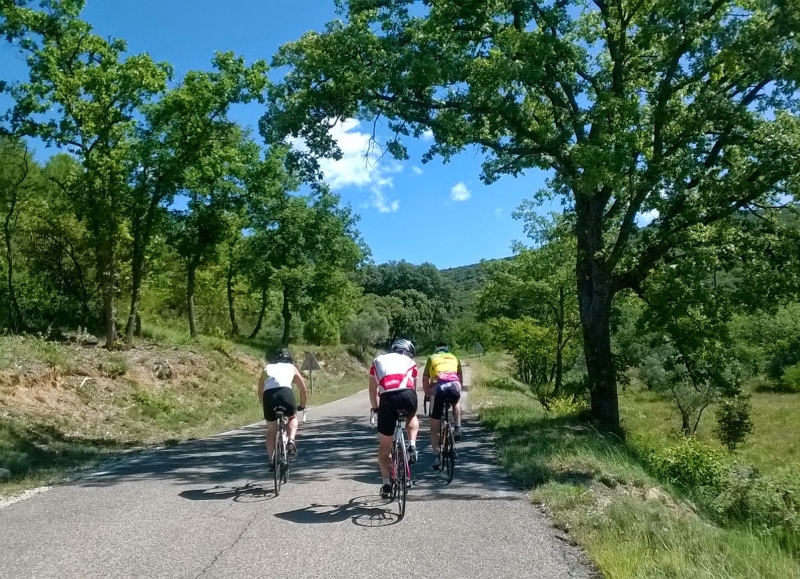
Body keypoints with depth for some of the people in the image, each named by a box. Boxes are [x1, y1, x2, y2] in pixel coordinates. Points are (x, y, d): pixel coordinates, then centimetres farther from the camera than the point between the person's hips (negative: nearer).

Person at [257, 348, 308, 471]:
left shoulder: (267, 368, 31)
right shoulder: (292, 368, 27)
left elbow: (260, 392, 31)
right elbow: (304, 390, 28)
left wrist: (265, 408, 43)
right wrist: (302, 406, 43)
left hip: (269, 395, 2)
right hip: (286, 393, -1)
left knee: (271, 430, 22)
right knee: (292, 418, 29)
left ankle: (271, 461, 16)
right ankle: (291, 441, 4)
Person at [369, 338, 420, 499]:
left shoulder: (378, 360, 32)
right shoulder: (410, 362, 30)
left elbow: (373, 390, 33)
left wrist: (375, 408, 46)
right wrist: (410, 407, 52)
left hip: (387, 398, 0)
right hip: (407, 394, 0)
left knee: (384, 446, 17)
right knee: (412, 416, 37)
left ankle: (386, 485, 19)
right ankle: (412, 446, 13)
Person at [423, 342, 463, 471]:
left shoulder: (431, 358, 29)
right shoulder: (454, 358, 32)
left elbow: (425, 380, 24)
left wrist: (428, 395, 37)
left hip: (438, 388, -1)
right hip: (454, 386, 1)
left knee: (434, 428, 15)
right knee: (456, 403, 39)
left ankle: (436, 457, 6)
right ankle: (457, 429, 21)